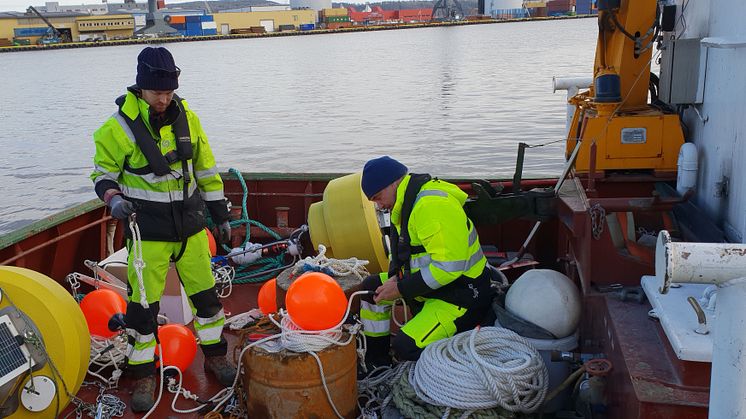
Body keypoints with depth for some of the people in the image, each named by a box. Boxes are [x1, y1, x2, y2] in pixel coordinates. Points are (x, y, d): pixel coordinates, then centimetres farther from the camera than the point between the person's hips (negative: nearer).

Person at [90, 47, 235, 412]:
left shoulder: (186, 118, 1)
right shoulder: (120, 127, -12)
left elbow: (206, 170, 9)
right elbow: (103, 174, -1)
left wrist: (221, 215, 12)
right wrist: (114, 199, -22)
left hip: (190, 224, 4)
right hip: (148, 230, -4)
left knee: (206, 293, 12)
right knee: (143, 304, 1)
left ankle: (215, 356, 32)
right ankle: (143, 375, 19)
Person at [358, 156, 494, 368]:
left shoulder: (432, 205, -26)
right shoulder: (407, 202, 8)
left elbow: (449, 267, -30)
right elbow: (402, 250, 19)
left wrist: (401, 289, -21)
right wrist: (395, 277, -2)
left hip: (462, 295, -11)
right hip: (433, 286, 11)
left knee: (406, 348, -24)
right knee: (371, 287, 12)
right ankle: (376, 362, 19)